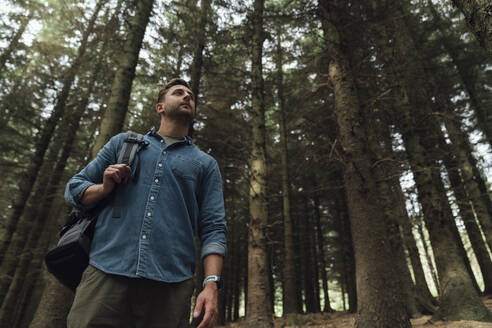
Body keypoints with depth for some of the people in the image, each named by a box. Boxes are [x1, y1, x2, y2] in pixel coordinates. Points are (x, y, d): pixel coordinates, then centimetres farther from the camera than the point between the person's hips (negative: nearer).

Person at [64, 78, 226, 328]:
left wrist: (211, 284, -9)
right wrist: (104, 188, -3)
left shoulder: (206, 164, 14)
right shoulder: (123, 143, 19)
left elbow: (213, 230, 5)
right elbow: (73, 189, 19)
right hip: (106, 273, 1)